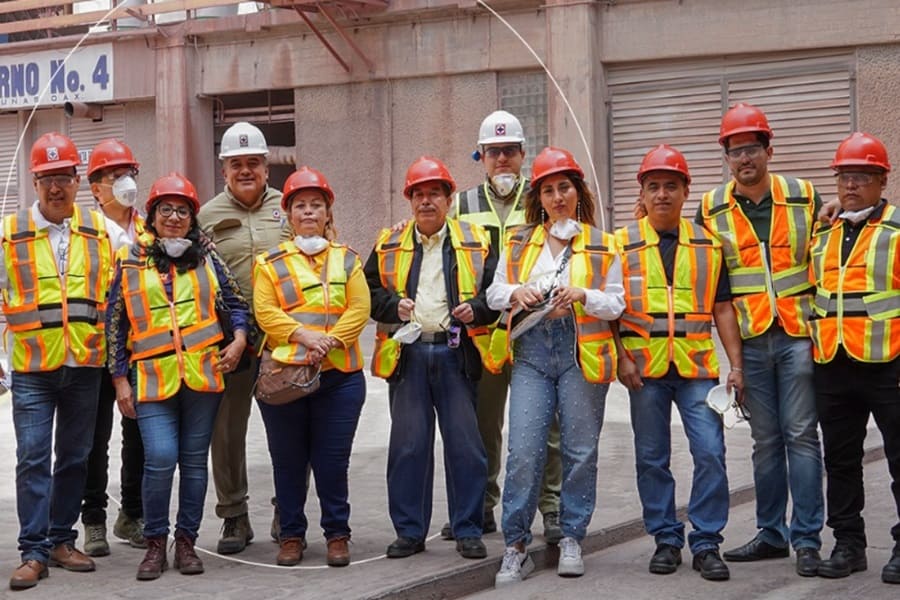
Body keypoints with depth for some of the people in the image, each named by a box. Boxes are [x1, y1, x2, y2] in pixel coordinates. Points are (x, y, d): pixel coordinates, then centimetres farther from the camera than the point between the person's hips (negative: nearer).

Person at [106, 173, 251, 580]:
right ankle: (155, 542, 4)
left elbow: (236, 302, 16)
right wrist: (120, 379, 3)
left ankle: (187, 540, 19)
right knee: (161, 458, -13)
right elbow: (115, 323, 7)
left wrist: (239, 338, -2)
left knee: (194, 460, 6)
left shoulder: (205, 259, 10)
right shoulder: (130, 261, 6)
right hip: (153, 378, -2)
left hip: (202, 376, 2)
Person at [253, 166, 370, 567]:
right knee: (288, 462, 6)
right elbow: (265, 312, -4)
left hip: (339, 376, 0)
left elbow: (359, 308, 1)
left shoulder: (346, 259, 12)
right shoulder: (270, 263, 8)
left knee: (333, 461, 2)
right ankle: (291, 535, 17)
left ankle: (337, 535, 15)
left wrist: (331, 340, -15)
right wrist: (303, 336, -18)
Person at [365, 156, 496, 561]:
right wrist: (394, 305, -7)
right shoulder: (388, 246, 10)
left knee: (464, 443, 0)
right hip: (407, 353, 1)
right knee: (408, 444, 4)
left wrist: (476, 310, -13)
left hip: (456, 353, -1)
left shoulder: (475, 243, 7)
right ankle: (410, 531, 13)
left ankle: (468, 531, 10)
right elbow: (369, 291, 12)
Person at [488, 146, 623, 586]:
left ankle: (571, 539, 17)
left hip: (582, 354, -1)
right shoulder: (518, 242, 13)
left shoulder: (602, 245, 6)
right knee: (524, 450, -7)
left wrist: (583, 295, -15)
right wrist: (517, 292, -7)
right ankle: (516, 546, -1)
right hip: (531, 352, 1)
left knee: (580, 450, 4)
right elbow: (494, 293, 15)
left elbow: (617, 304, 3)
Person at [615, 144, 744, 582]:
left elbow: (722, 308, 10)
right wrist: (621, 358, -6)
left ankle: (706, 543, 5)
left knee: (710, 453, -6)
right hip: (645, 369, 0)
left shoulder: (708, 244, 8)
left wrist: (736, 364, 3)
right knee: (651, 458, 6)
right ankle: (666, 540, 18)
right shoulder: (623, 245, 4)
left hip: (697, 367, 0)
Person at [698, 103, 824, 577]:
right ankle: (772, 533, 18)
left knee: (800, 435, -2)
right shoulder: (711, 210, 4)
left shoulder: (804, 197, 3)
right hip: (749, 341, 2)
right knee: (765, 440, 9)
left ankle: (807, 538, 3)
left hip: (798, 335, -2)